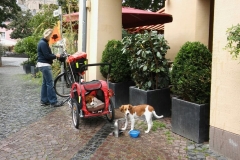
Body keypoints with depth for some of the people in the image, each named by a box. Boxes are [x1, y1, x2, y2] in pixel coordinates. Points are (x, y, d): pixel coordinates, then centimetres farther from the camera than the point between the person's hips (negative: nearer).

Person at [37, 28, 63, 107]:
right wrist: (55, 56, -8)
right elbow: (47, 56, -21)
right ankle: (53, 102, -5)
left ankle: (44, 100, 18)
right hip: (45, 65, -11)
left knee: (45, 83, 13)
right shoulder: (43, 43, -16)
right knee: (50, 83, -9)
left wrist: (54, 55, 3)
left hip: (44, 65, 11)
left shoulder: (43, 42, 16)